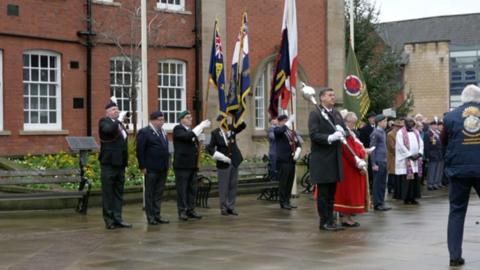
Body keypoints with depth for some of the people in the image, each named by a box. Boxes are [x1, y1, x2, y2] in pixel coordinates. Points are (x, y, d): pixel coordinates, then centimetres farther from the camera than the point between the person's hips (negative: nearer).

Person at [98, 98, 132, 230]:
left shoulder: (120, 124, 18)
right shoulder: (104, 122, -3)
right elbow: (108, 129, -28)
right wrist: (117, 120, -14)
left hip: (120, 164, 7)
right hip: (108, 163, -7)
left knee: (119, 192, 9)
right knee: (108, 193, -2)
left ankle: (117, 218, 14)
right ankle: (109, 220, 1)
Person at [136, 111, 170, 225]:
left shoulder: (163, 132, 15)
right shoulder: (144, 132, -7)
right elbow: (140, 151, -11)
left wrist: (167, 164, 13)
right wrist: (143, 167, -14)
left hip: (163, 169, 7)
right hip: (151, 169, -7)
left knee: (159, 193, 10)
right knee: (150, 193, 2)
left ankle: (157, 215, 16)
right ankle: (150, 217, 7)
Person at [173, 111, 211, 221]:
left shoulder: (191, 130, 18)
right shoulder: (178, 129, -6)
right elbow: (187, 136, -25)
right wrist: (201, 126, -23)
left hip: (192, 165, 8)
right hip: (182, 165, -8)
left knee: (192, 189, 9)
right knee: (182, 189, -2)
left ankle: (190, 210, 15)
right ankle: (182, 211, 2)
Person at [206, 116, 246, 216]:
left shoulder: (232, 129, 4)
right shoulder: (215, 133, -6)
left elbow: (243, 125, -2)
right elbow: (210, 148, -8)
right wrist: (219, 156, -19)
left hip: (234, 162, 4)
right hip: (223, 163, -4)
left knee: (233, 185, 7)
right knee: (223, 186, 0)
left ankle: (231, 207, 14)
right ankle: (223, 207, 8)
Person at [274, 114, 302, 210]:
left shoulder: (292, 132, 18)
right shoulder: (277, 130, 0)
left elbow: (298, 144, 12)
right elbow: (281, 130, -24)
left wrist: (297, 152, -5)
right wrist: (289, 122, -26)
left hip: (291, 160, 6)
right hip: (283, 160, -6)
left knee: (290, 182, 9)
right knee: (283, 182, -5)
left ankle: (287, 201, 18)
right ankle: (283, 202, 1)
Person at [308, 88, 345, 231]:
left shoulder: (337, 114, 15)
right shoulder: (315, 114, -7)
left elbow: (343, 130, 17)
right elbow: (314, 135, -15)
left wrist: (342, 133, -5)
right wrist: (330, 138, -25)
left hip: (335, 158, 7)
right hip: (322, 159, -7)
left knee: (332, 191, 12)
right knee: (323, 192, 0)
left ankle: (330, 220, 19)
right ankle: (324, 221, 6)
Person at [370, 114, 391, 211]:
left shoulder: (383, 132, 14)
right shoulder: (375, 133, -11)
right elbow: (372, 149, -12)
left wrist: (385, 161, 14)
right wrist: (374, 164, -14)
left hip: (384, 162, 8)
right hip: (378, 162, -8)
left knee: (383, 184, 11)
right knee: (378, 184, -3)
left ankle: (381, 203, 17)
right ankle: (377, 204, 2)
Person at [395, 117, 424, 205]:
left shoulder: (416, 132, 16)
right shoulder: (400, 133, -2)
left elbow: (421, 143, 11)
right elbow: (401, 146, -11)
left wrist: (419, 153, -6)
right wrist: (410, 155, -14)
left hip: (416, 160, 5)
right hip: (405, 160, -5)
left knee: (416, 179, 2)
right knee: (407, 180, -6)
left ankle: (413, 197, 8)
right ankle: (406, 198, -1)